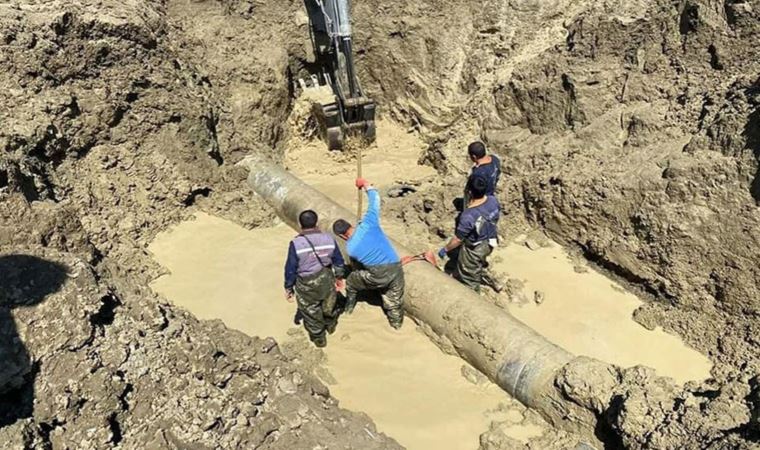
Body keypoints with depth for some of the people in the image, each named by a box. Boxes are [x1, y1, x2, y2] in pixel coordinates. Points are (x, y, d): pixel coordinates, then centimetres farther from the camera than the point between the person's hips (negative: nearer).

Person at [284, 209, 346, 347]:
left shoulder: (296, 243, -23)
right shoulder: (329, 239, -13)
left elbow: (290, 269, -14)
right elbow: (338, 262, 0)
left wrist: (288, 288, 0)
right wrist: (339, 277, 16)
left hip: (306, 284, -3)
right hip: (327, 279, 3)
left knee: (311, 311, 21)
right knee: (328, 305, 30)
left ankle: (319, 338, 37)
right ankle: (331, 325, 55)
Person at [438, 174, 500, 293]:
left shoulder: (469, 215, -40)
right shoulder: (493, 200, -21)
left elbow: (458, 239, -26)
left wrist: (445, 249, -9)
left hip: (474, 249, -6)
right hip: (488, 243, 6)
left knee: (469, 277, 21)